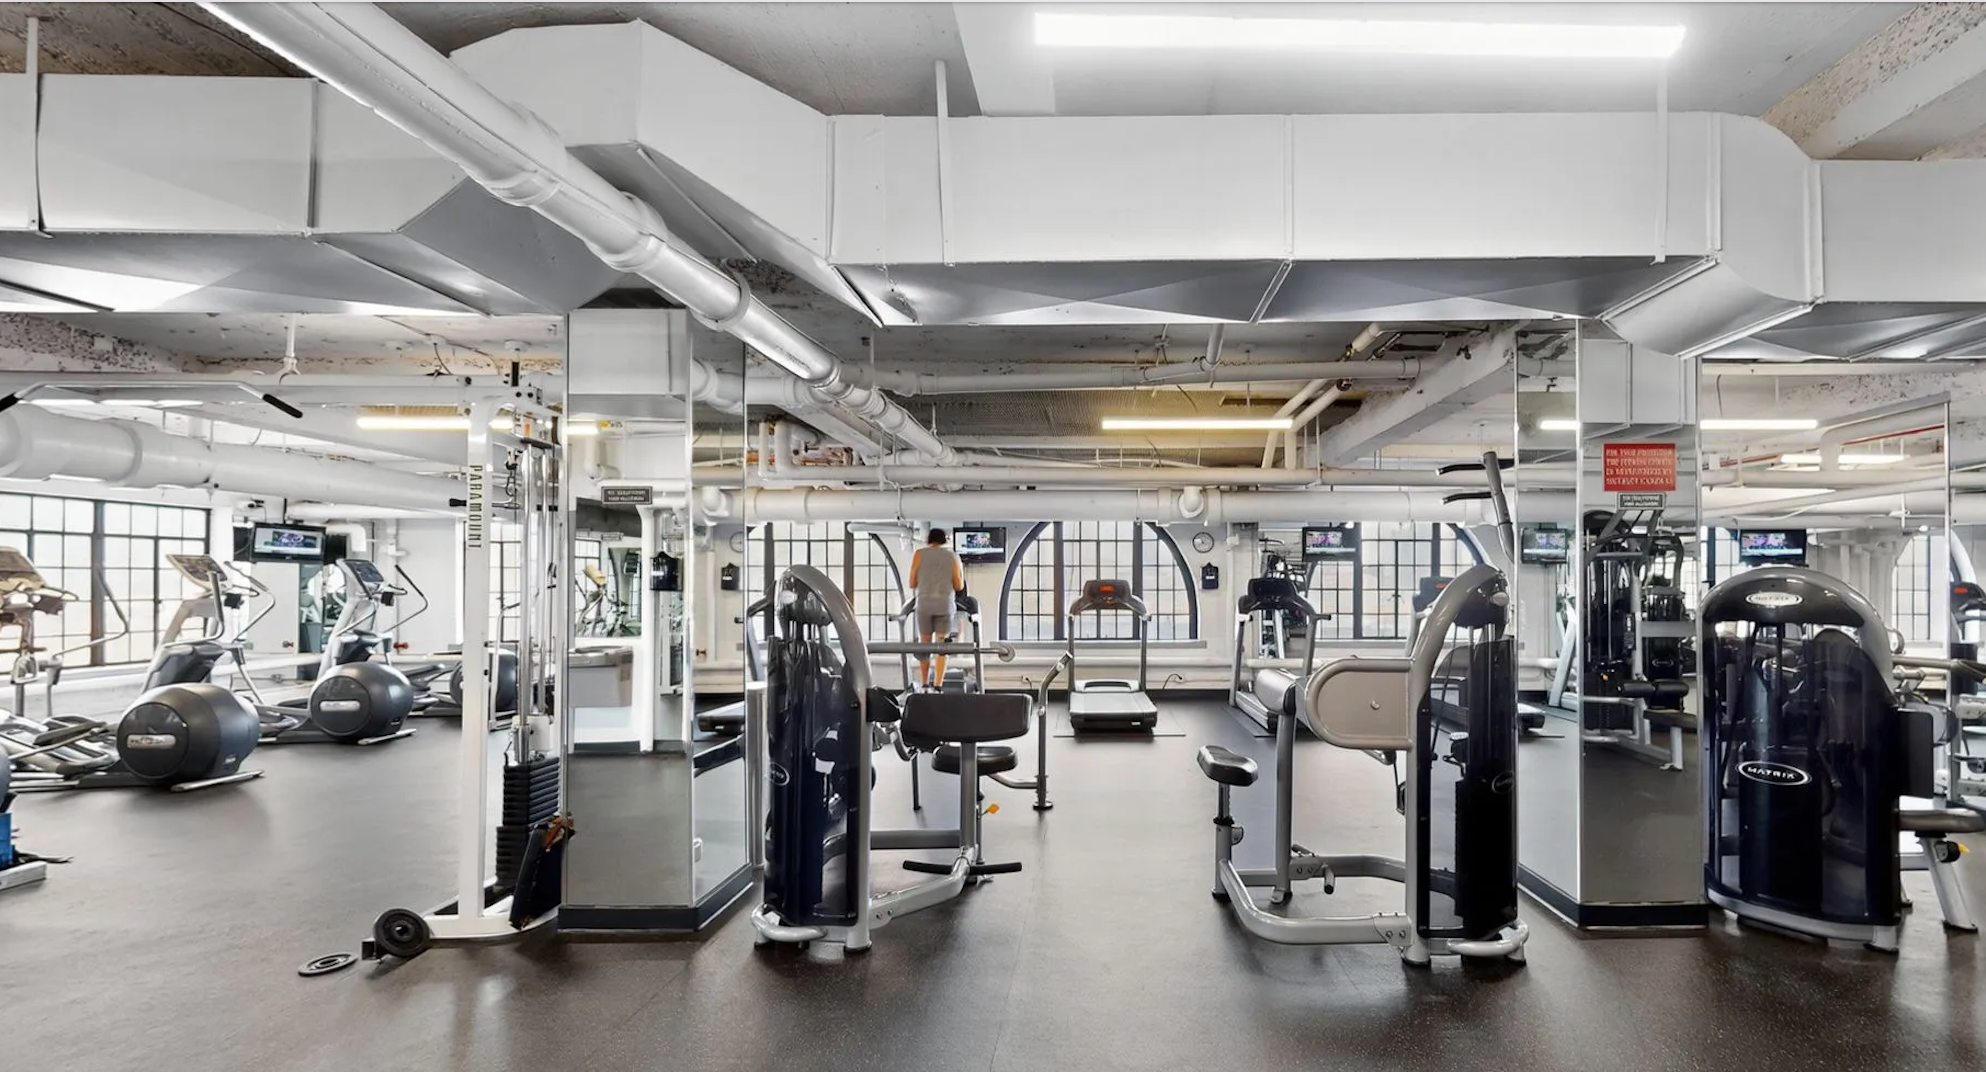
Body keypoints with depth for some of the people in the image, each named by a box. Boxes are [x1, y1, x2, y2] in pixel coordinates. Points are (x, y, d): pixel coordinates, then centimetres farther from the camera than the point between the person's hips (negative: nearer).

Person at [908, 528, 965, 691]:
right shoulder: (953, 556, 7)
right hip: (945, 605, 0)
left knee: (924, 645, 11)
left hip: (924, 605, 0)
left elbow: (912, 584, 4)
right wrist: (962, 574, 24)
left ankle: (925, 685, 14)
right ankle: (938, 686, -8)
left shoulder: (919, 554, 5)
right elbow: (959, 586, 4)